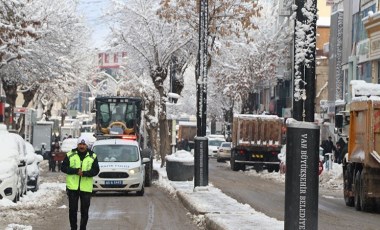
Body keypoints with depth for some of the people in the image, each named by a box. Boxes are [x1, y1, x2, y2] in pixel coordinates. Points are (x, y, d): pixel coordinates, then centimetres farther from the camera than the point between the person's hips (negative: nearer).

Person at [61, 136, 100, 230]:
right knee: (72, 209, 5)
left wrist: (84, 173, -18)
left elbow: (96, 170, -1)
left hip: (86, 188, 0)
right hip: (72, 187, 0)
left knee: (85, 211, 3)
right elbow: (63, 168, 0)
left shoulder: (92, 156, 4)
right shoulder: (70, 155, 4)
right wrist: (76, 171, -14)